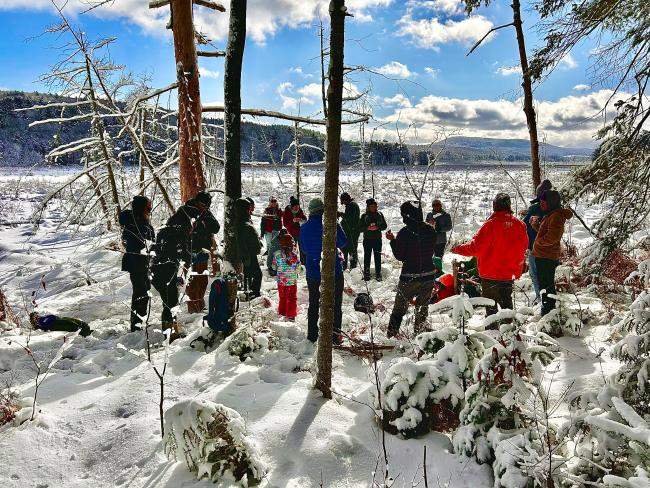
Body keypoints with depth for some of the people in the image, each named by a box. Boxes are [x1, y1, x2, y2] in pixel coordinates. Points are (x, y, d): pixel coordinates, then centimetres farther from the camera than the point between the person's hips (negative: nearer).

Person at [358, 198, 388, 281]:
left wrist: (378, 227, -13)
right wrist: (367, 228, -18)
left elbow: (385, 226, 6)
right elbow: (360, 228, 0)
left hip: (377, 239, 1)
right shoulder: (364, 216, -1)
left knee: (378, 257, 5)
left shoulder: (379, 214, 3)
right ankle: (366, 274, 12)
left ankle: (378, 274, 15)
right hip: (367, 240, -1)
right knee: (367, 257, 3)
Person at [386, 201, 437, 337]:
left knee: (399, 308, 9)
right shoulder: (430, 230, -2)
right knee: (423, 308, 18)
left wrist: (392, 240, 0)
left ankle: (391, 336, 12)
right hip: (429, 275, 4)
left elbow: (400, 256, -10)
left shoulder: (404, 233, -17)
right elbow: (432, 250, 10)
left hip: (410, 277, -4)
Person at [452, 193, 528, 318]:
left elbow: (475, 246, -17)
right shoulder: (519, 225, -3)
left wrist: (458, 249, -1)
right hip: (509, 274, 4)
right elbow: (523, 248, 8)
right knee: (506, 301, 17)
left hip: (490, 273, -4)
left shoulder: (491, 224, -17)